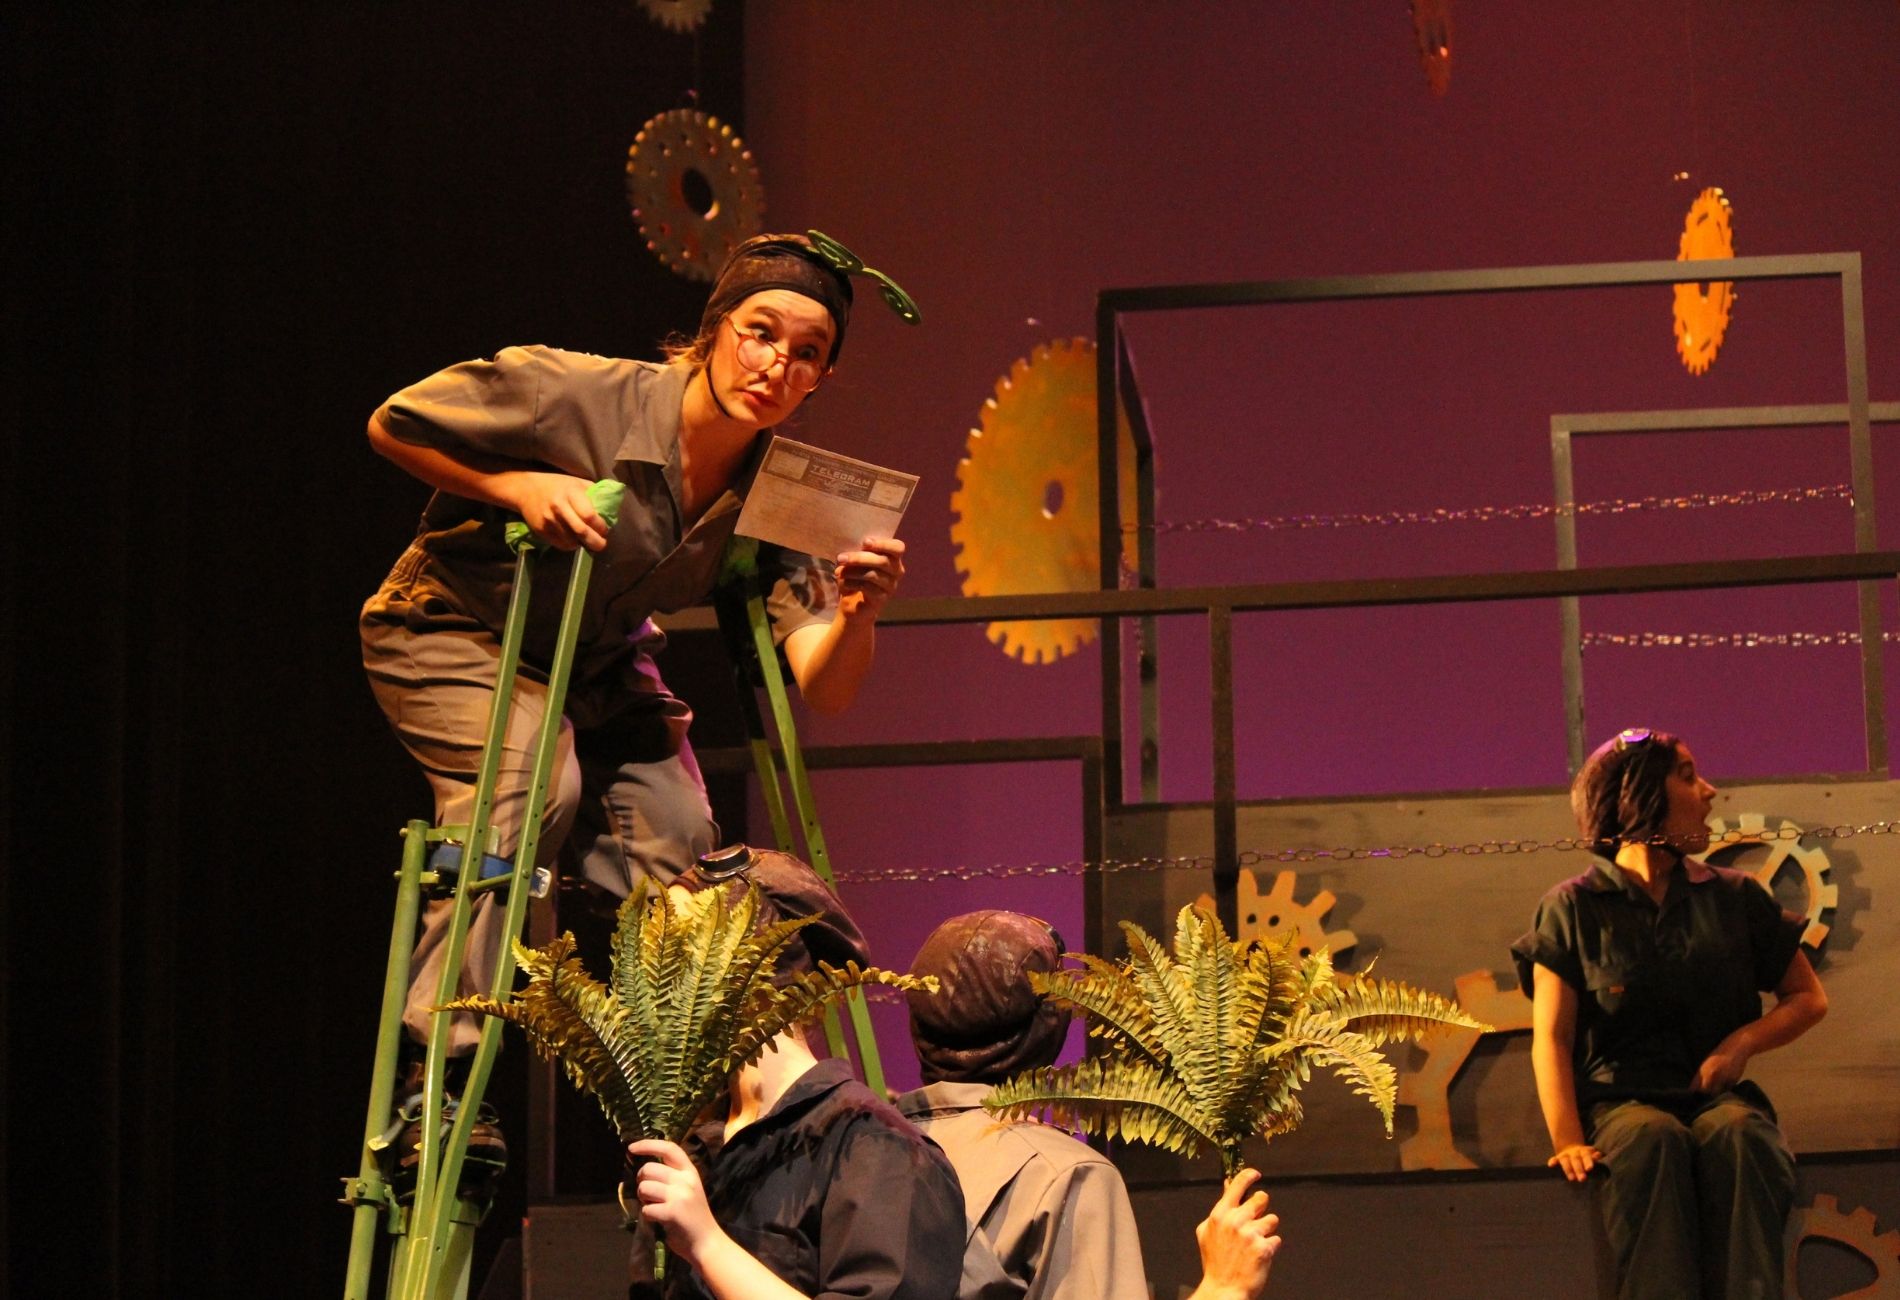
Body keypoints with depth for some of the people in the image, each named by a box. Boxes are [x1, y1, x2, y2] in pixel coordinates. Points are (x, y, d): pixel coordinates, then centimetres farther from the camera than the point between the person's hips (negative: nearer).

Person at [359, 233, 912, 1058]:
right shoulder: (573, 393, -30)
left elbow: (822, 689, -25)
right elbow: (393, 426, -16)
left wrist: (856, 613, -47)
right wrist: (518, 486, -31)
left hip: (600, 664, 5)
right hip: (449, 630, -5)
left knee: (675, 838, -7)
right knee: (535, 773, -31)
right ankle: (441, 1061, -22)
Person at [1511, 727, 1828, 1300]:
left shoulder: (1736, 898, 17)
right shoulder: (1573, 908, 8)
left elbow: (1809, 998, 21)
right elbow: (1551, 1037, 0)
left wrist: (1743, 1041, -1)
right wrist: (1568, 1140, -16)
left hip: (1716, 1094, 2)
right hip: (1619, 1098, -2)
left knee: (1739, 1136, -34)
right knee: (1655, 1138, -37)